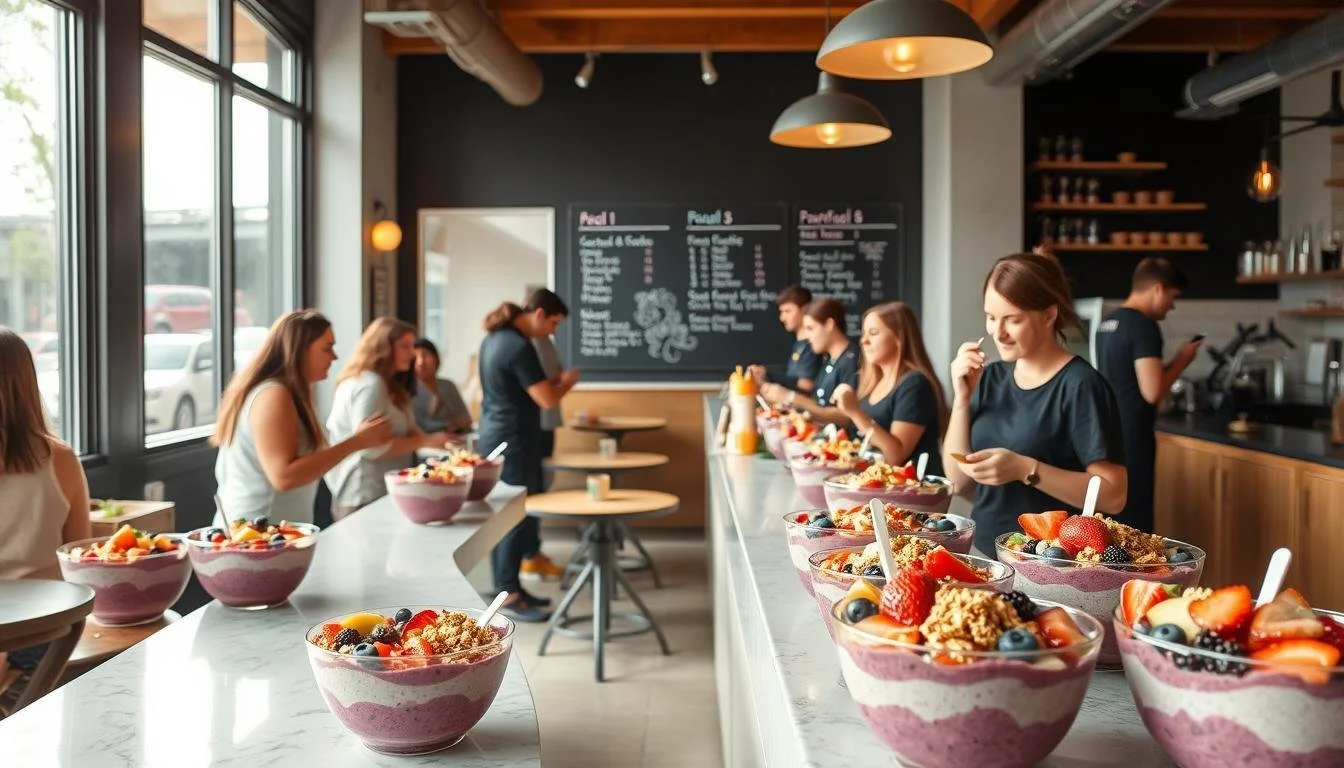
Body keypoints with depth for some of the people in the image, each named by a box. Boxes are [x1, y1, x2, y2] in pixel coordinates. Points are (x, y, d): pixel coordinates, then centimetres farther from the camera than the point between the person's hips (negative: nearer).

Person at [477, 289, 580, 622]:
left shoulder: (494, 339, 11)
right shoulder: (520, 347, -19)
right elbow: (547, 400, -19)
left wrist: (553, 381, 14)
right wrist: (567, 381, -1)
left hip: (493, 436, 10)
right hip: (513, 441, -10)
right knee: (519, 515, -3)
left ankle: (507, 587, 21)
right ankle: (508, 596, 3)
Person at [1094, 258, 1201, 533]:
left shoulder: (1107, 323, 13)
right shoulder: (1144, 327, -14)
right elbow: (1151, 392, -21)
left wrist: (1172, 362, 16)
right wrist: (1181, 360, -5)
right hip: (1131, 439, -9)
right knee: (1133, 525, -3)